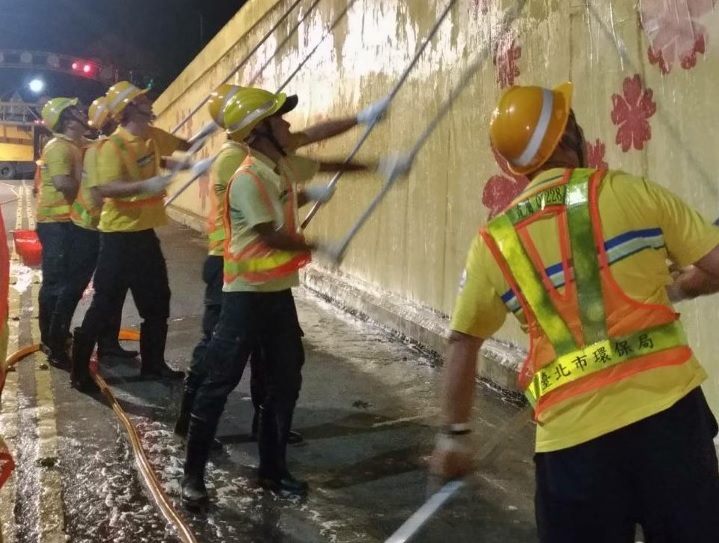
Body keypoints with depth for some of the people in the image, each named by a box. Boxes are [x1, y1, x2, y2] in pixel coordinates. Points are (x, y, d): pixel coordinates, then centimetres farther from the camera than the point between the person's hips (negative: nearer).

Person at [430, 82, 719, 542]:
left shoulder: (494, 241, 6)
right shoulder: (631, 192, 1)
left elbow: (463, 344, 11)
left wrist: (456, 433, 21)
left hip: (571, 433, 1)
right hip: (668, 407, 0)